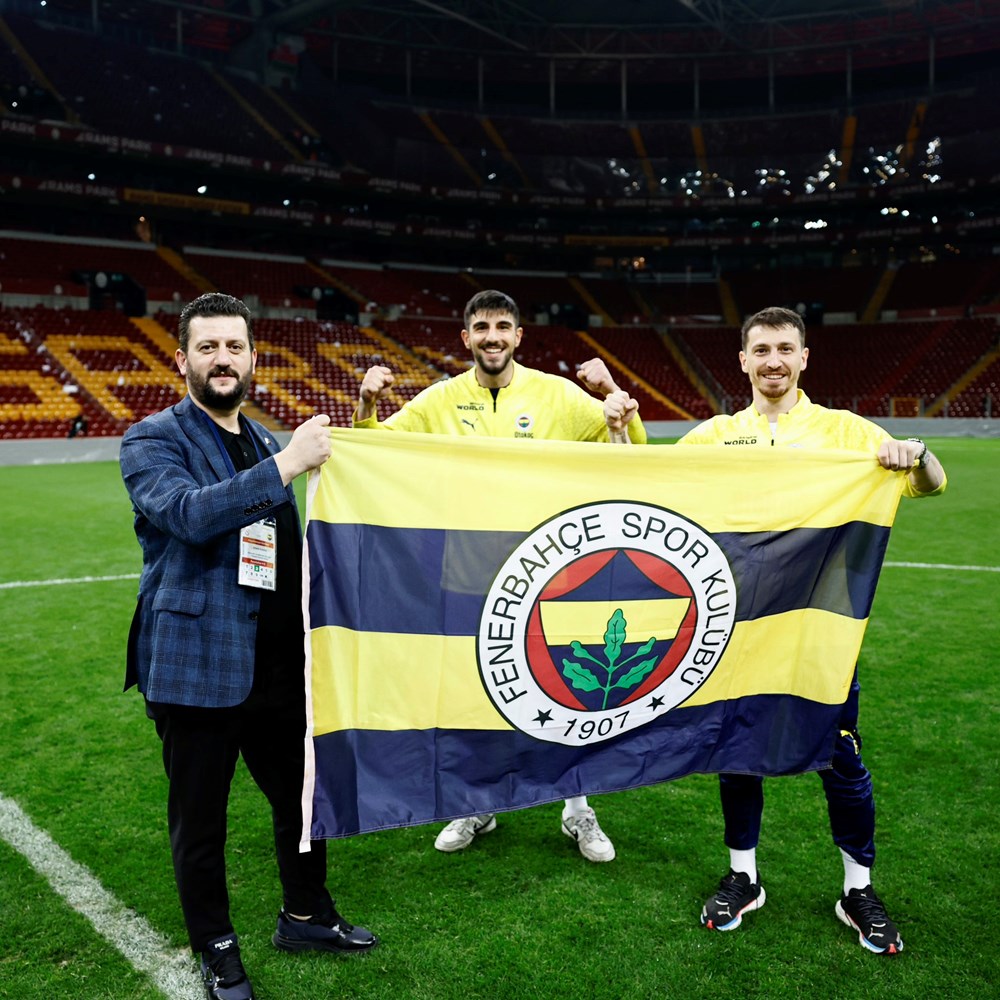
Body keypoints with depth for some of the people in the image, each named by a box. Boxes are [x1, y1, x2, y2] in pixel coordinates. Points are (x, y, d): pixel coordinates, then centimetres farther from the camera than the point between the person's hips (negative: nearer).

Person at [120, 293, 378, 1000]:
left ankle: (306, 916, 38)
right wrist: (287, 464, -30)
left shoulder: (265, 442, 13)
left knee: (302, 795, 16)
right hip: (198, 667, -6)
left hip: (279, 665, 6)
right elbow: (189, 513, -27)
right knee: (200, 819, 9)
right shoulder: (153, 439, -7)